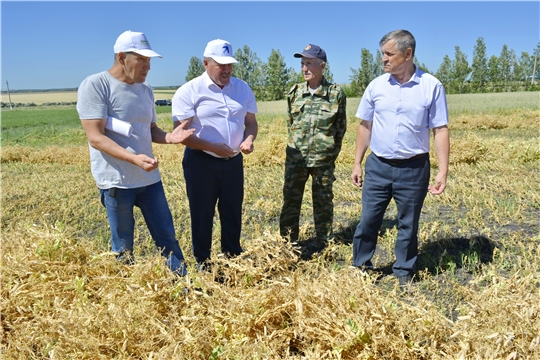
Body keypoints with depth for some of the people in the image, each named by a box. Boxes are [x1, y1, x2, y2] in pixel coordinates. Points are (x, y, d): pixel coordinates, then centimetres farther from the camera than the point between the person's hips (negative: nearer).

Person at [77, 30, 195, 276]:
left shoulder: (145, 90, 8)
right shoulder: (94, 85, -12)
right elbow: (95, 137, -18)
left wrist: (168, 137, -7)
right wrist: (133, 158, -31)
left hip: (149, 179, 6)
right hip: (116, 182, -6)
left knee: (167, 237, 13)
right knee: (123, 247, 10)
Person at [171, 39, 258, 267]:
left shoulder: (242, 88, 5)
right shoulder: (189, 91, -10)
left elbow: (251, 121, 12)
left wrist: (249, 139, -10)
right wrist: (212, 147, -23)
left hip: (234, 162, 4)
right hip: (201, 163, -4)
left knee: (233, 215, 15)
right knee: (202, 217, 9)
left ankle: (234, 261, 32)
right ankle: (202, 265, 25)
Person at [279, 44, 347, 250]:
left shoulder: (336, 93, -5)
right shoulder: (295, 92, 3)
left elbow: (341, 127, 3)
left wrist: (331, 152, 2)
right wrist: (296, 145, 11)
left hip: (323, 160, -2)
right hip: (295, 158, 3)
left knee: (323, 202, 11)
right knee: (291, 200, 8)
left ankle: (322, 242, 27)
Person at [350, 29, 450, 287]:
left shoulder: (432, 86, -5)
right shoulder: (376, 86, 2)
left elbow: (440, 130, -4)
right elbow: (365, 126, 8)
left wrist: (443, 171, -9)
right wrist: (357, 163, 6)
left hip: (414, 169, -2)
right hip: (378, 166, 2)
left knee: (408, 225, 11)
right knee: (368, 220, 8)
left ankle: (404, 273, 29)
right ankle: (360, 266, 27)